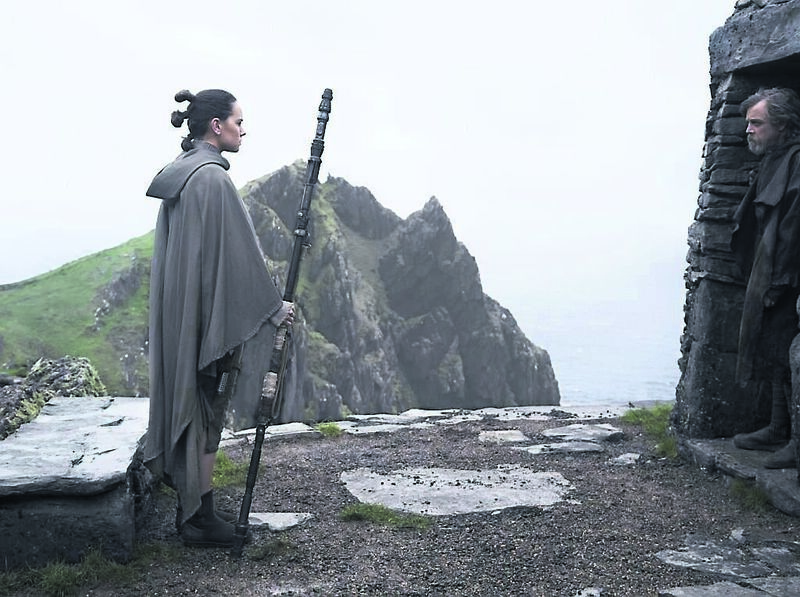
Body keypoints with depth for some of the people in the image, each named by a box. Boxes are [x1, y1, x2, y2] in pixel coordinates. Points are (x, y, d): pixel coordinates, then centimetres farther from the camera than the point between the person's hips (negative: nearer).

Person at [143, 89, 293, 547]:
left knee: (192, 404, 15)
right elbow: (237, 251, -18)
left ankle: (193, 509, 26)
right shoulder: (212, 177, -18)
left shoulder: (181, 172, 13)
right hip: (208, 314, -10)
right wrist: (274, 306, -9)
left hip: (180, 311, 10)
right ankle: (200, 519, 10)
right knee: (207, 410, 0)